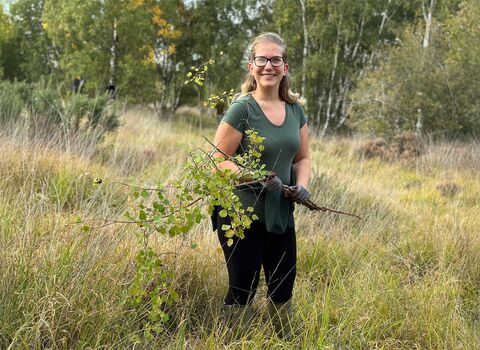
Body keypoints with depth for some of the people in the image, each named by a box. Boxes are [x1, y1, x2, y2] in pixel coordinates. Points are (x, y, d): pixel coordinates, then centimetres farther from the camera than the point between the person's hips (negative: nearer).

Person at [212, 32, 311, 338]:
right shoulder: (242, 109, -12)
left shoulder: (295, 110, 6)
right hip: (241, 214, -6)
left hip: (281, 215, 6)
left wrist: (301, 185, -6)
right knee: (243, 290, 1)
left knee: (283, 287, 14)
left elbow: (302, 157, 14)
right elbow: (218, 161, -13)